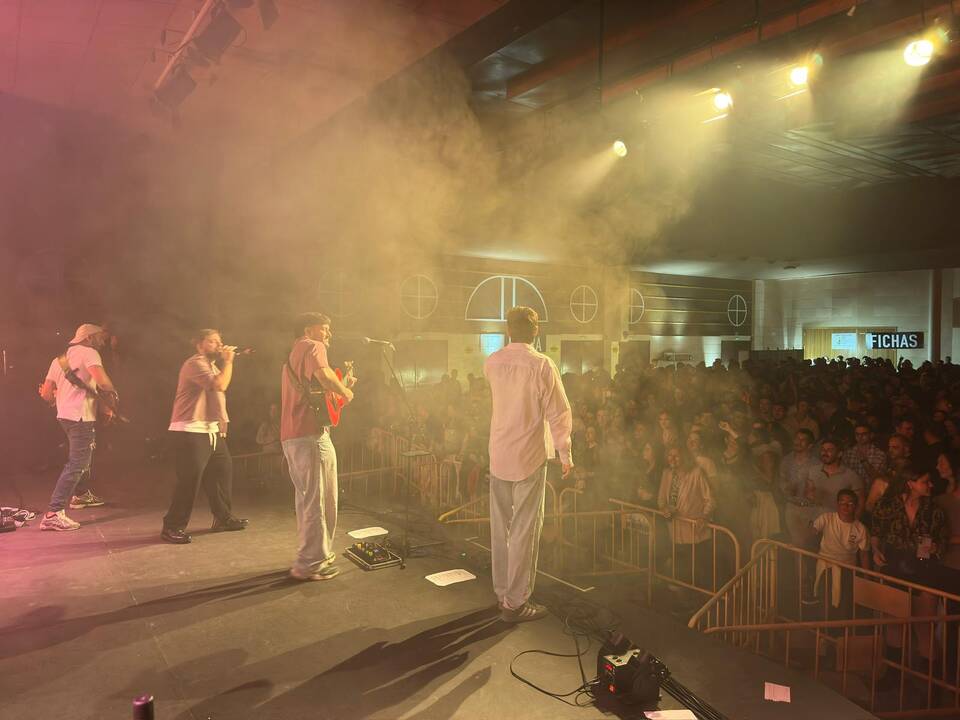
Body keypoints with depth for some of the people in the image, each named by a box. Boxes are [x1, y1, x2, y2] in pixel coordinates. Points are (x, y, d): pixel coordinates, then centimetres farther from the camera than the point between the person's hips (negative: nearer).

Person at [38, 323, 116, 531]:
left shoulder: (59, 358, 18)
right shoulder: (88, 353, -7)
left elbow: (46, 393, 13)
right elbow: (103, 381, -24)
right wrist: (113, 391, -4)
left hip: (65, 415, 10)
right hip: (81, 416, -10)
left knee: (83, 457, 29)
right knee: (77, 464, -11)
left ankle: (80, 494, 45)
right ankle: (53, 514, -16)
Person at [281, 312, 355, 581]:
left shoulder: (293, 357, 27)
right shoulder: (313, 347, -4)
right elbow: (323, 374, -24)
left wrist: (342, 387, 24)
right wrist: (345, 391, -8)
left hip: (291, 436, 10)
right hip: (311, 435, -10)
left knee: (306, 498, 18)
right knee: (320, 500, -4)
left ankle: (313, 554, 27)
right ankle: (311, 564, 0)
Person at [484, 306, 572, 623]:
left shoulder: (491, 362, 2)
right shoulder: (542, 365, -14)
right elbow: (559, 413, -12)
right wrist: (565, 454, -3)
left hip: (498, 455, 5)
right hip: (530, 455, -5)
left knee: (500, 526, 14)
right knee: (524, 529, 2)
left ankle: (502, 592, 25)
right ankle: (515, 602, 8)